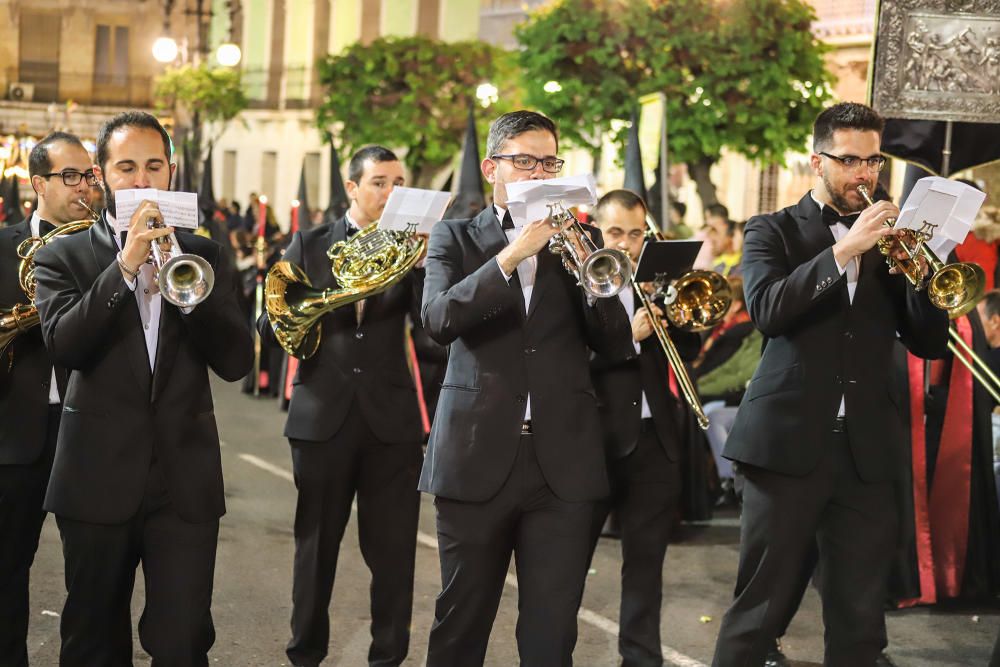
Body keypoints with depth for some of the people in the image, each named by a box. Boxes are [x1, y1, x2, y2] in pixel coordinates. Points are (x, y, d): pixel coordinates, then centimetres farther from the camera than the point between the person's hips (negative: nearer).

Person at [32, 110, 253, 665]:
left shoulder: (205, 256, 9)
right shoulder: (62, 258, 4)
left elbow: (236, 361, -2)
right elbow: (63, 345, -14)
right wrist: (125, 265, -20)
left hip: (185, 478, 1)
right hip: (98, 476, 0)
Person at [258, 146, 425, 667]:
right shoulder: (309, 244, 6)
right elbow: (270, 324, 2)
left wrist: (421, 263, -20)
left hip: (392, 419, 0)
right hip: (322, 415, 0)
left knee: (394, 551, 2)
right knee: (315, 546, 10)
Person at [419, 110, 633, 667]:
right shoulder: (456, 238, 7)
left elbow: (616, 343, 4)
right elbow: (439, 319, -11)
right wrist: (511, 256, -21)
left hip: (563, 459, 1)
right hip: (478, 457, -1)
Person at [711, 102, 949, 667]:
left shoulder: (888, 241, 15)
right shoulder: (774, 231, 5)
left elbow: (931, 343, 9)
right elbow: (766, 308, -14)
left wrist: (920, 271, -8)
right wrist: (845, 249, -20)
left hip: (867, 449, 4)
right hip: (790, 440, -3)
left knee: (860, 618, 5)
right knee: (760, 607, 0)